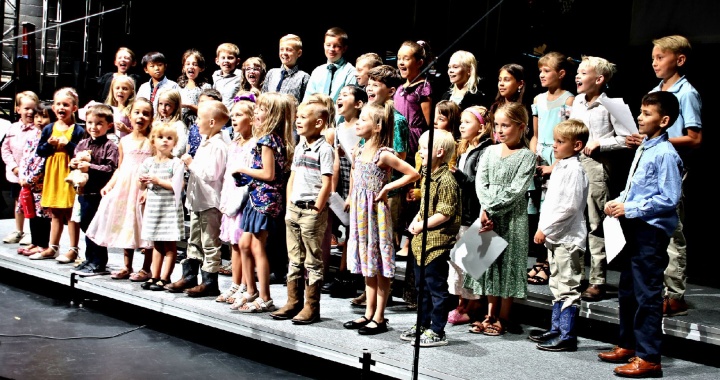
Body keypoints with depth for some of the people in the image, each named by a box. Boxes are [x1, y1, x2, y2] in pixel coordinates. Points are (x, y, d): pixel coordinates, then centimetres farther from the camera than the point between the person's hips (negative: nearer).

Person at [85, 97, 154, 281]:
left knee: (145, 227, -1)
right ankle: (127, 267, 22)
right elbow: (119, 168, 14)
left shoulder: (152, 142, -3)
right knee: (125, 226, 11)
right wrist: (109, 185, 3)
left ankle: (146, 269, 10)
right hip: (124, 188, 5)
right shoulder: (124, 141, 10)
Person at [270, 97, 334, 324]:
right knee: (294, 259, 14)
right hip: (294, 209, 8)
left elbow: (327, 184, -14)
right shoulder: (299, 148, 14)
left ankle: (312, 307, 8)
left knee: (313, 261, 1)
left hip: (312, 210, -8)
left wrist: (316, 211, -15)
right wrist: (289, 207, 11)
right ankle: (293, 302, 23)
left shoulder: (324, 149, -10)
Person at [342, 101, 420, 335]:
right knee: (367, 267, 14)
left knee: (380, 268, 1)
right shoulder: (358, 152, 8)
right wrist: (351, 198, 14)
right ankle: (369, 313, 23)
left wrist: (388, 187, -14)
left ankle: (379, 318, 9)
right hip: (360, 213, 8)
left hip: (376, 213, -8)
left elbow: (413, 174, -16)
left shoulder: (384, 155, -14)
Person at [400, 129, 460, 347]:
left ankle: (437, 331, 10)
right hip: (422, 241, 10)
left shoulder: (446, 180, -18)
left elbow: (444, 214, -21)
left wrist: (421, 225, -15)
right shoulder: (427, 176, 12)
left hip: (437, 242, -10)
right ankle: (423, 325, 30)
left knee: (437, 286, 0)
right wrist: (415, 221, 5)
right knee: (421, 285, 18)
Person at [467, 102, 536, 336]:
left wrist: (492, 209, -17)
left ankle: (502, 319, 11)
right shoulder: (490, 151, 9)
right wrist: (486, 210, -14)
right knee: (489, 262, 10)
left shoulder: (527, 156, -5)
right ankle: (490, 315, 21)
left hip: (512, 218, -5)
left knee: (508, 263, 1)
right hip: (488, 216, 5)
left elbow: (515, 191, -14)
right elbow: (480, 182, 0)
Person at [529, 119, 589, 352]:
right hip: (555, 236, 10)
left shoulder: (574, 171, -15)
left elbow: (568, 207, -21)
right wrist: (542, 227, 12)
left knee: (568, 287, -4)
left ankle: (567, 336, 2)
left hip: (568, 238, -10)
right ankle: (556, 329, 28)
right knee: (557, 285, 17)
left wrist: (546, 229, -17)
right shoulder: (559, 168, 15)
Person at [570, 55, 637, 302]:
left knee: (595, 225, -4)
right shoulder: (577, 101, 12)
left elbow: (629, 138, -11)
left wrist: (600, 143, -15)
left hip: (597, 167, -7)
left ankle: (597, 282, 2)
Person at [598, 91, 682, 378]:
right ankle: (628, 344, 33)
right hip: (633, 228, 10)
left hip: (651, 231, -10)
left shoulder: (665, 154, -16)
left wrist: (630, 209, -19)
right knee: (627, 289, 19)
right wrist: (619, 202, 5)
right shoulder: (642, 149, 12)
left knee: (647, 295, -3)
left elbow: (669, 199, -20)